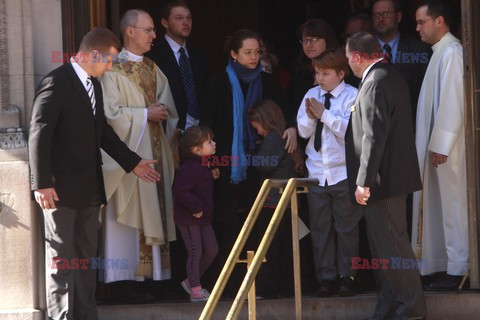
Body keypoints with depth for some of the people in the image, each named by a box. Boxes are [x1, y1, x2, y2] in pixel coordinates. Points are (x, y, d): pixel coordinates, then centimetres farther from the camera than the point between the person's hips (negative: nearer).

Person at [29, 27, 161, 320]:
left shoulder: (93, 85, 12)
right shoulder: (57, 83, -14)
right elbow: (39, 134, -18)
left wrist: (132, 162, 21)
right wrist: (42, 183, -22)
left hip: (90, 187, 9)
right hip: (62, 189, -8)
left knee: (86, 255, 12)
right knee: (62, 258, -2)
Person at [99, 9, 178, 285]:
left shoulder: (153, 69, 15)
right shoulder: (113, 69, -7)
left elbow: (168, 108, 17)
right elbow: (111, 111, -15)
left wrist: (162, 112, -4)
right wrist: (145, 114, -13)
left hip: (155, 152, 7)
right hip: (128, 152, -7)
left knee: (154, 213, 4)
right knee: (129, 214, -7)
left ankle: (152, 271, 7)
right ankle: (128, 277, -4)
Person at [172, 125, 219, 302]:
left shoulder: (202, 166, 9)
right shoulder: (191, 168, -23)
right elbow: (180, 191, -32)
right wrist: (196, 207, -25)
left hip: (202, 216, 10)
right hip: (188, 218, -10)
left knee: (211, 249, 11)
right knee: (196, 252, -4)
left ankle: (191, 281, 25)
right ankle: (195, 290, 4)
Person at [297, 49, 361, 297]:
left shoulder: (352, 96, -8)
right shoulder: (312, 95, 6)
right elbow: (303, 131, 5)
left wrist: (324, 114, -21)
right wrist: (310, 116, -15)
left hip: (343, 172, -4)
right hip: (317, 172, 4)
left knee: (346, 227, 5)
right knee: (320, 227, 6)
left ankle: (347, 276, 12)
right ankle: (325, 277, 12)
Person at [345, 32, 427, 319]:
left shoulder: (375, 83, -17)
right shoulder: (391, 76, 14)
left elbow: (374, 137, -23)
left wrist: (364, 181, -22)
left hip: (383, 178, -10)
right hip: (395, 175, 10)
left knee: (391, 244, -6)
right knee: (385, 244, 13)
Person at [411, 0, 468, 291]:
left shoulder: (452, 52, -14)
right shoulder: (441, 52, 15)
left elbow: (453, 101, -20)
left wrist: (441, 145, -20)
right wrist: (436, 144, 13)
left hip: (448, 146, -9)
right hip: (438, 144, 9)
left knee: (453, 206, -6)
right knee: (445, 206, 10)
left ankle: (457, 270, -2)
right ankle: (449, 264, 14)